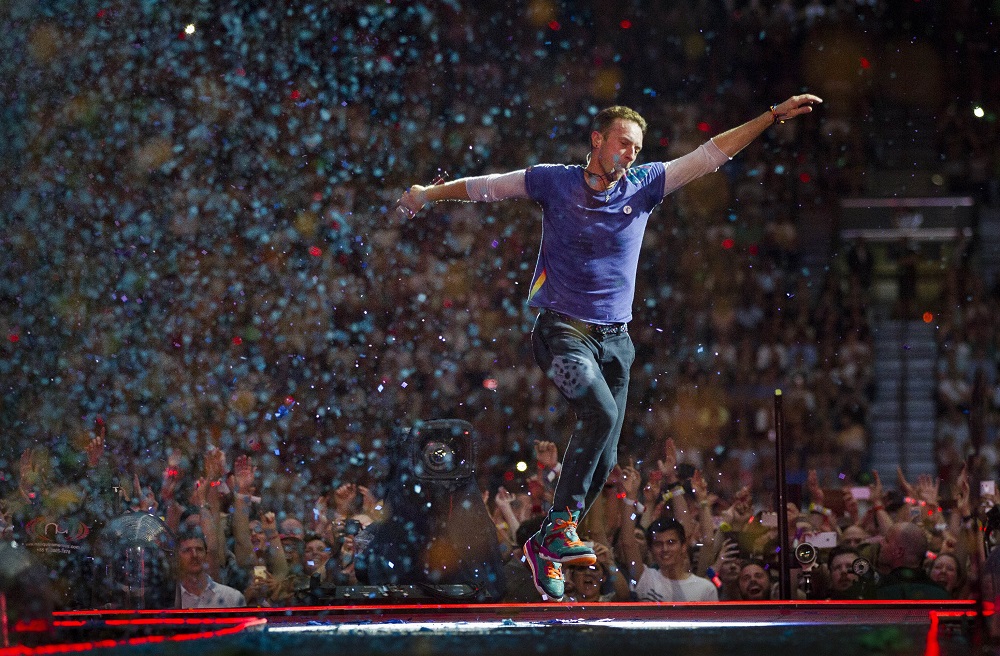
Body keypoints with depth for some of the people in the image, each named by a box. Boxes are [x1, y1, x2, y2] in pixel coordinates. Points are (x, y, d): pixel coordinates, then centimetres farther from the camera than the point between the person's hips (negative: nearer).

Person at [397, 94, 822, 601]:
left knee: (604, 460, 0)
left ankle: (545, 547, 15)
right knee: (600, 413, -29)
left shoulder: (644, 185, 5)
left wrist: (773, 116, -1)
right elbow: (485, 186, 11)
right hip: (562, 329, -4)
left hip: (614, 338, 4)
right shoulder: (554, 182, 0)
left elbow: (711, 154, 3)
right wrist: (429, 193, 12)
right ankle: (562, 524, -22)